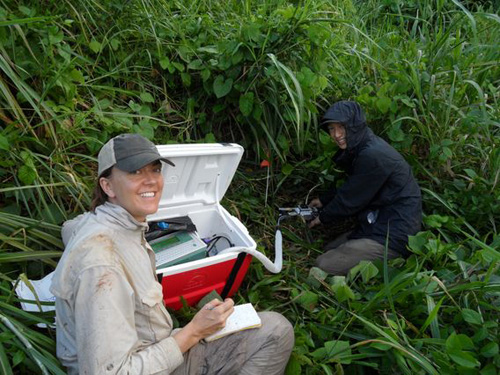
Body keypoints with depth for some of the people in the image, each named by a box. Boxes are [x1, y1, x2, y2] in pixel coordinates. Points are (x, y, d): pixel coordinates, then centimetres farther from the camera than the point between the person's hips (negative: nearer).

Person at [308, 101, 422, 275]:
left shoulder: (373, 156, -24)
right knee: (329, 249, 20)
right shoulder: (363, 147, 6)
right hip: (380, 223, 10)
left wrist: (323, 217, 2)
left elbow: (350, 199, -15)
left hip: (392, 236, -10)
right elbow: (349, 188, 20)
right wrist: (324, 200, 26)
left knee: (324, 265, -13)